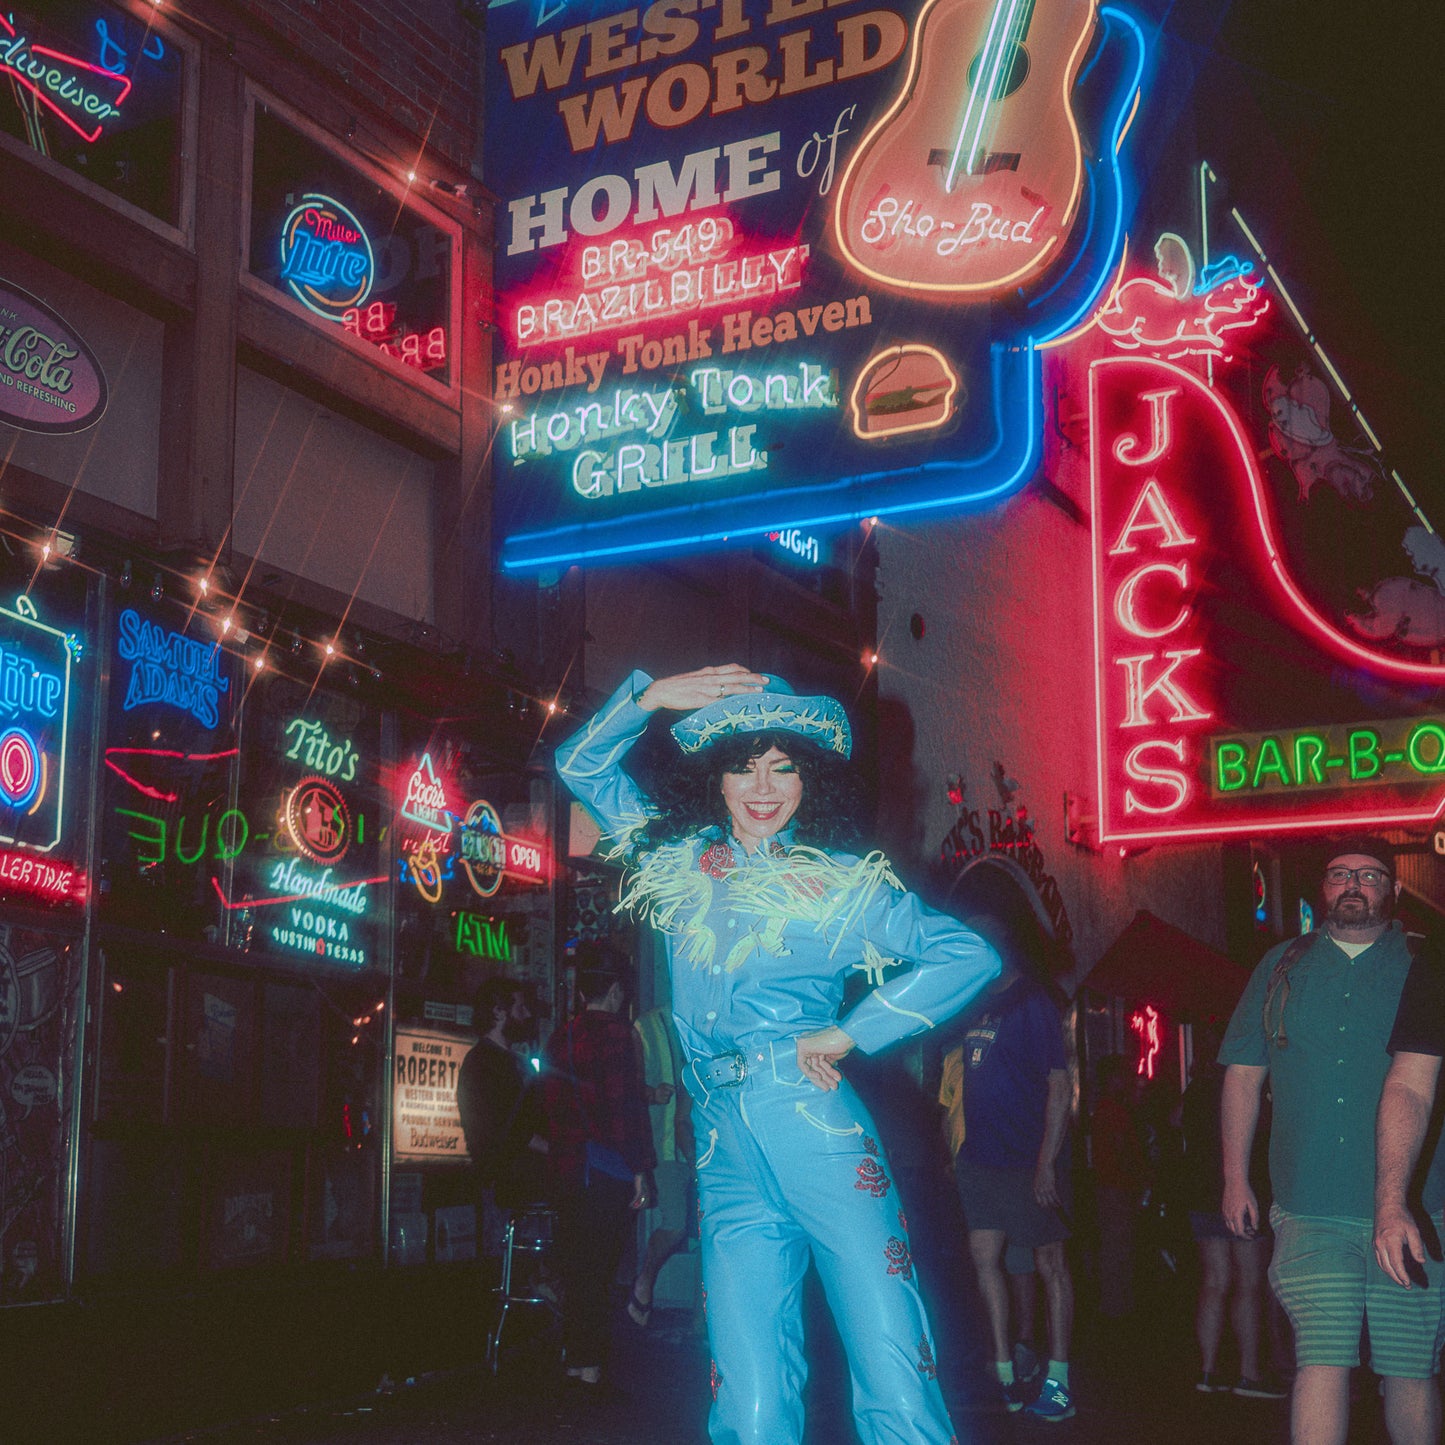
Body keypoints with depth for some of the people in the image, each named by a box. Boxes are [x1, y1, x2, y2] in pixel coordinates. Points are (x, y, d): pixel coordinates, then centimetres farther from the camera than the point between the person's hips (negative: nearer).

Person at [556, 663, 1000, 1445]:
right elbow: (582, 765, 24)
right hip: (727, 1160, 3)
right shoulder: (679, 863, 16)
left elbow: (970, 956, 0)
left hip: (819, 1139, -3)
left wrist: (848, 1034, -3)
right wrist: (650, 695, 8)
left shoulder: (841, 883, 6)